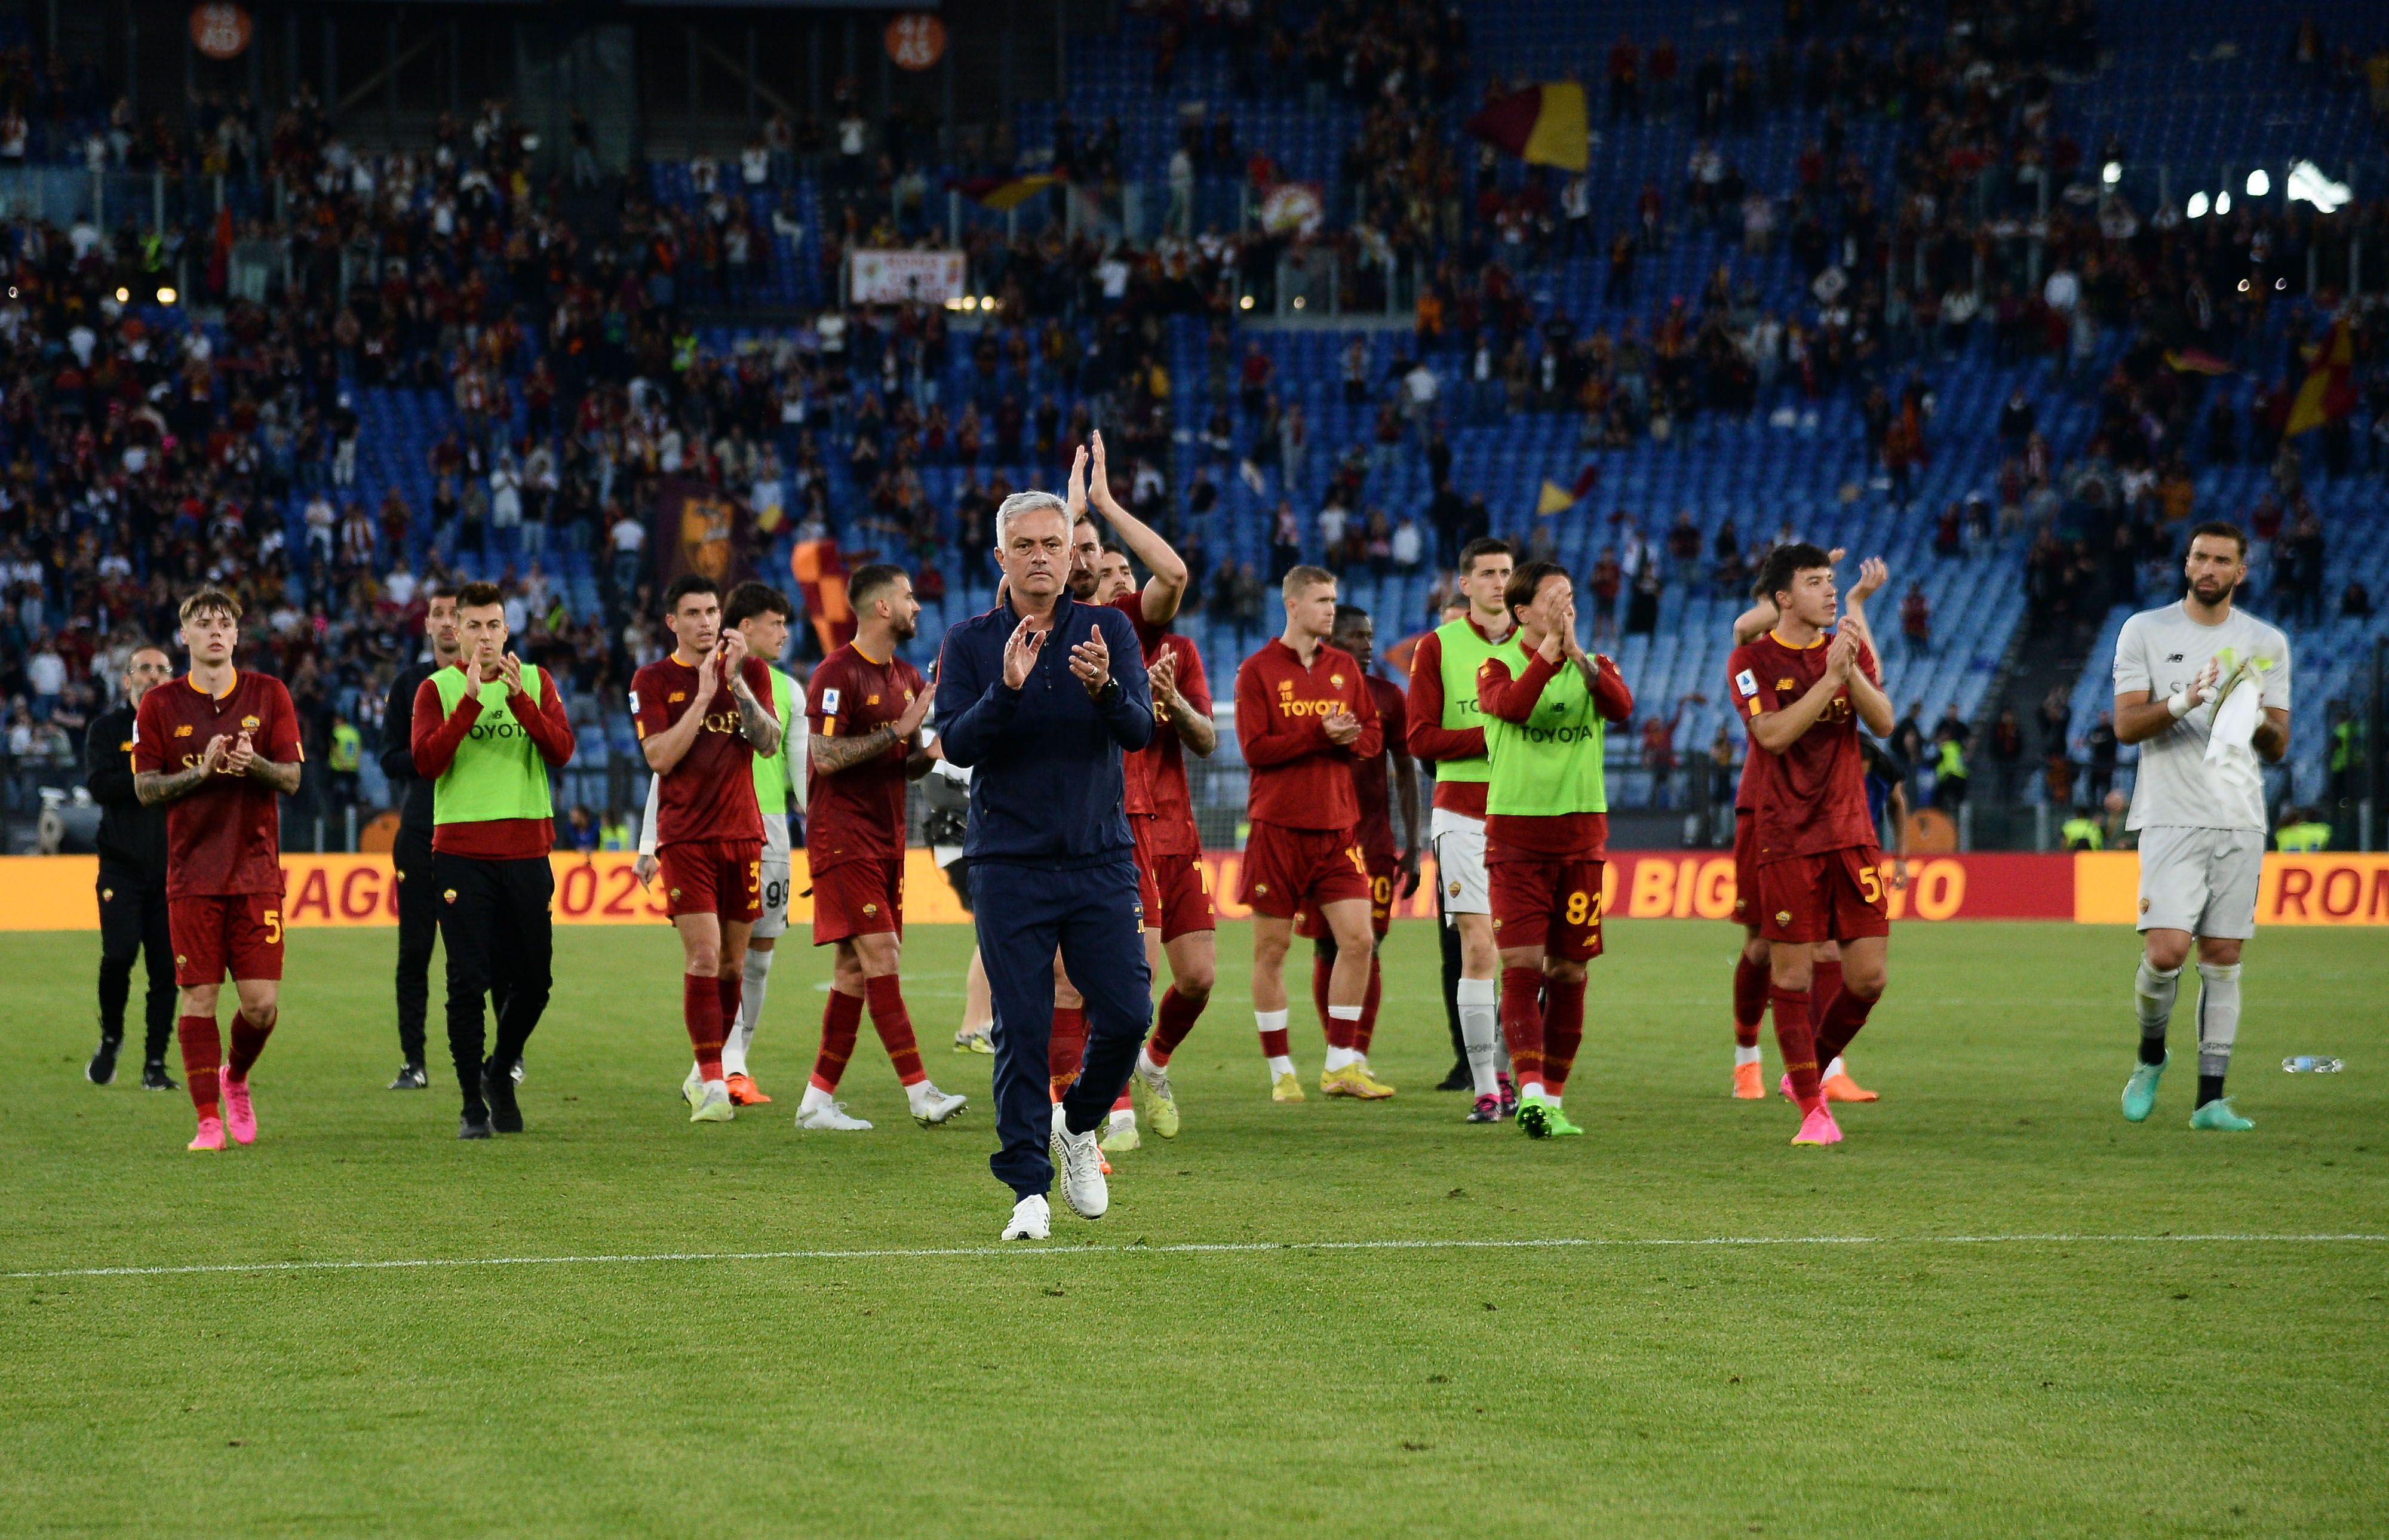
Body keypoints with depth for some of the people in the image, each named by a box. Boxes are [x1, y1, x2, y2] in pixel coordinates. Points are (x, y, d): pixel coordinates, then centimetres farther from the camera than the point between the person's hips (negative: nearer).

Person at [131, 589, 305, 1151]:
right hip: (192, 873, -1)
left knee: (261, 1003, -5)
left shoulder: (268, 694, 6)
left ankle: (236, 1077, 24)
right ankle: (209, 1120, 2)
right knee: (198, 997, -4)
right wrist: (201, 771, -14)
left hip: (257, 871, 1)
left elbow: (292, 779, 3)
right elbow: (145, 788, 1)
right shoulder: (159, 704, 4)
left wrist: (254, 763, -18)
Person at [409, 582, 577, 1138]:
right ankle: (472, 1103, 2)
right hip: (460, 850, -2)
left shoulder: (535, 682, 9)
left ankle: (500, 1071, 29)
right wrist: (471, 701, -19)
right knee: (469, 980, -5)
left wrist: (519, 699, -17)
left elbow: (562, 751, -4)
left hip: (526, 846, 2)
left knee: (533, 978, 5)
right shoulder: (438, 689, 3)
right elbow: (426, 762, -12)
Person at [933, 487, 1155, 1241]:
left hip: (1101, 859, 1)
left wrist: (1104, 688, -30)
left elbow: (1140, 731, -9)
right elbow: (955, 742, -9)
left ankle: (1078, 1125, 23)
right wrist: (1006, 689, -26)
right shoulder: (970, 642, 2)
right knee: (1022, 1029, -4)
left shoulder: (1109, 631, 3)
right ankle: (1029, 1189, 3)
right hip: (1010, 862, -1)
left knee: (1126, 1012, -5)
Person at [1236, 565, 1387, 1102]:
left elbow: (1374, 735, 12)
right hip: (1278, 826, -4)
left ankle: (1341, 1064, 3)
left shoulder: (1344, 667, 11)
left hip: (1338, 826, 4)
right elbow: (1255, 749, -12)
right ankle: (1281, 1071, 9)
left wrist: (1350, 739, -10)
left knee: (1358, 940, -5)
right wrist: (1321, 735, -17)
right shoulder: (1258, 670, -4)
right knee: (1271, 948, 1)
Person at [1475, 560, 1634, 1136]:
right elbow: (1511, 705, -21)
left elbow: (1622, 706, -12)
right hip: (1515, 833, -3)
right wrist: (1550, 649, -21)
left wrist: (1576, 650, -19)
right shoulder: (1499, 667, 3)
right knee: (1522, 964, -13)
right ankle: (1529, 1090, -22)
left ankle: (1552, 1096, 13)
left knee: (1568, 970, 5)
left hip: (1581, 833, 3)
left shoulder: (1594, 668, 11)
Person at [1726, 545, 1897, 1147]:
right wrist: (1830, 678, -18)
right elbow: (1773, 734, -16)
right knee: (1791, 973, -3)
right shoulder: (1752, 661, -2)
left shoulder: (1851, 651, 11)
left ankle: (1811, 1069, 23)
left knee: (1868, 976, 0)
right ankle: (1811, 1106, 7)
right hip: (1786, 839, -4)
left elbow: (1884, 723, -2)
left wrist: (1852, 670, -16)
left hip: (1851, 833, 4)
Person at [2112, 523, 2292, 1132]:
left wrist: (2259, 720, -12)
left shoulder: (2267, 644, 11)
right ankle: (2151, 1056, 14)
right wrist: (2183, 702, -20)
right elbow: (2125, 723, -3)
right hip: (2171, 818, -3)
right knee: (2165, 953, -14)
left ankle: (2210, 1098, 3)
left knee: (2222, 959, 0)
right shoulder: (2145, 632, 4)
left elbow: (2278, 748, 11)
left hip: (2241, 822, 3)